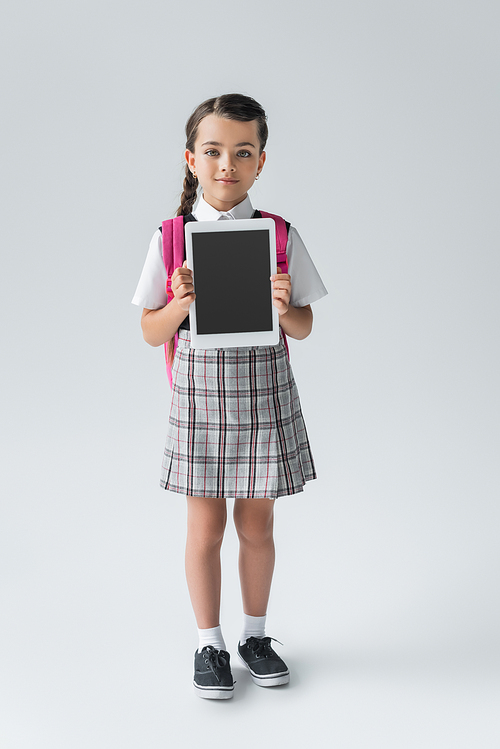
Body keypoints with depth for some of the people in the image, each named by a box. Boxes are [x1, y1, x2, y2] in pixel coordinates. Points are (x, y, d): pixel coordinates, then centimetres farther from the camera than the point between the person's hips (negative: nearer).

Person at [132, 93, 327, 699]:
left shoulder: (280, 235, -2)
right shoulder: (171, 238, -3)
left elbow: (304, 328, 4)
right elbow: (151, 333, 1)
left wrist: (284, 310, -18)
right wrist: (181, 304, -18)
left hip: (265, 396, 1)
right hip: (199, 395, 0)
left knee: (256, 524, 11)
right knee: (206, 525, 7)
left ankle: (255, 634, 31)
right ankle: (209, 643, 25)